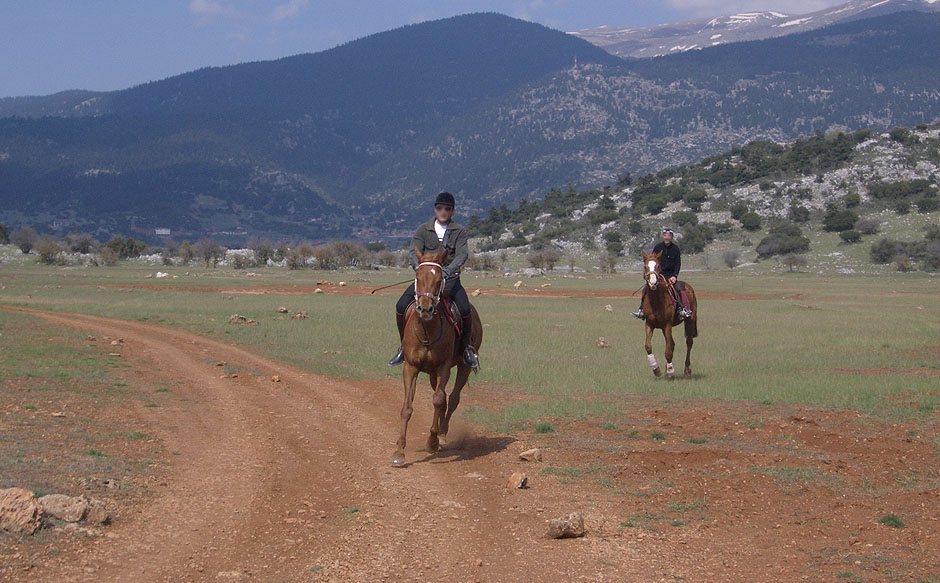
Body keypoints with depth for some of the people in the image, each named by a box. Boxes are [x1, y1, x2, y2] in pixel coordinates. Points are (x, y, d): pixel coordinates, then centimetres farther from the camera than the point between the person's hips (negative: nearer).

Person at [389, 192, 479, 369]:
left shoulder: (459, 232, 4)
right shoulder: (423, 231, 6)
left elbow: (462, 254, -11)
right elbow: (414, 252, -7)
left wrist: (449, 270, -32)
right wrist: (419, 268, -30)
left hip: (450, 279, -1)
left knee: (465, 309, -26)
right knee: (401, 306, -19)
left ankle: (467, 346, -1)